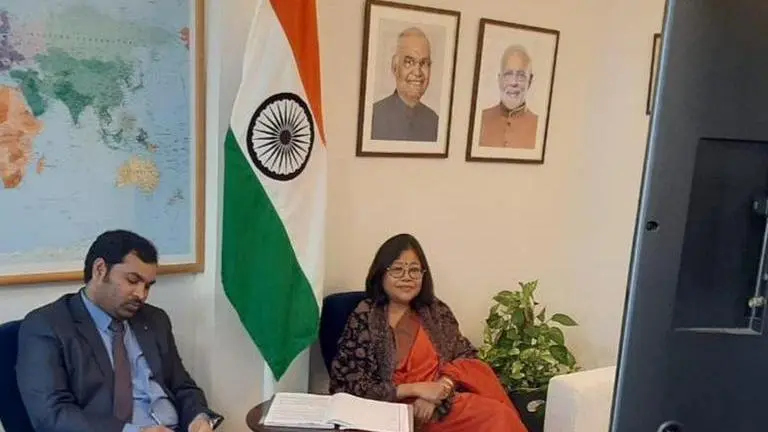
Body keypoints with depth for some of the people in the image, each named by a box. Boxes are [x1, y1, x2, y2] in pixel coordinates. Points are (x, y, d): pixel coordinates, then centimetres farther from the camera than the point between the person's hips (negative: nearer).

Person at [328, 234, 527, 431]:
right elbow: (346, 385, -6)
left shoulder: (436, 311, 10)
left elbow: (467, 357, 9)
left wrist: (441, 386, -12)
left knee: (499, 416, -23)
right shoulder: (364, 318, -4)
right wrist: (415, 389, -12)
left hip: (443, 401, 5)